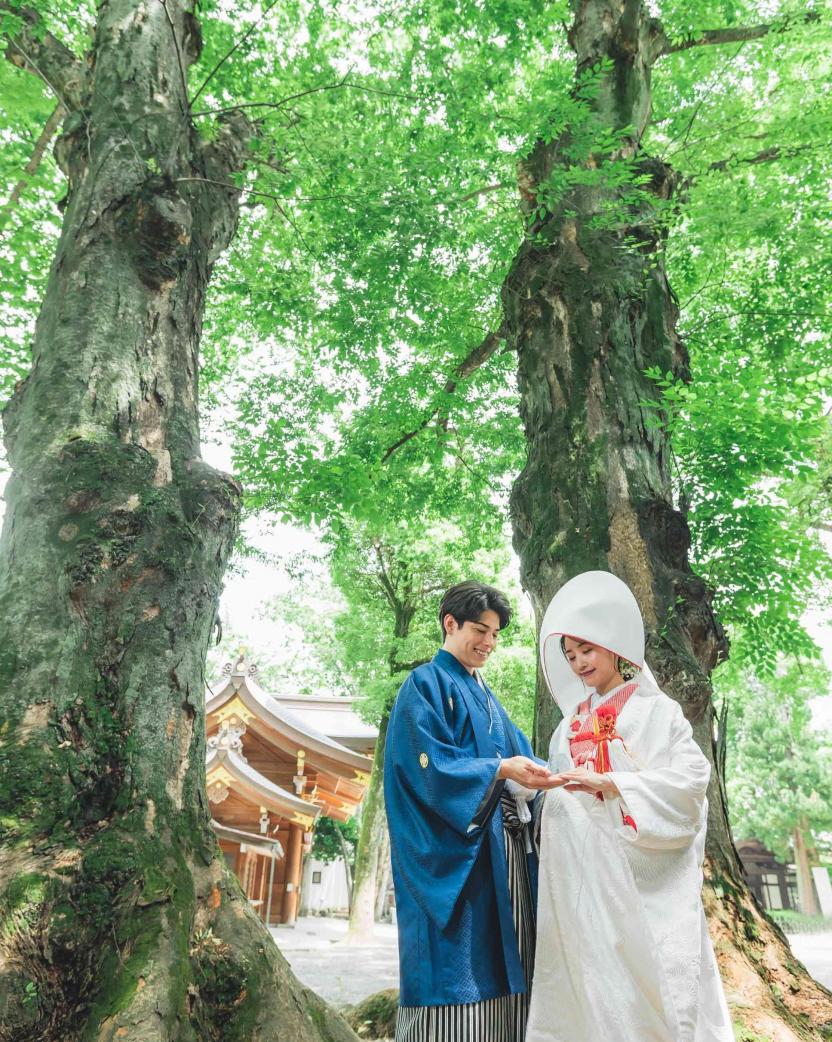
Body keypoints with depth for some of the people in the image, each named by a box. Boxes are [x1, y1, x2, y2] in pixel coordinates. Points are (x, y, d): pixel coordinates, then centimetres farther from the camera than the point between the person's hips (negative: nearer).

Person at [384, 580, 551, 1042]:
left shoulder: (484, 695, 21)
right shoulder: (426, 685, -4)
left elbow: (515, 754, 16)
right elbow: (429, 766, -15)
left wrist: (533, 775, -5)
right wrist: (499, 770, -25)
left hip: (501, 849, 8)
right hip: (453, 852, -7)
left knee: (499, 969, 7)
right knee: (457, 972, -6)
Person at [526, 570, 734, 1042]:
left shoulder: (657, 710, 1)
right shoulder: (570, 726, 15)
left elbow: (692, 774, -12)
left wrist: (609, 783, -20)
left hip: (646, 869, -4)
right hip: (585, 873, 5)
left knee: (655, 976, -6)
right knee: (588, 979, 4)